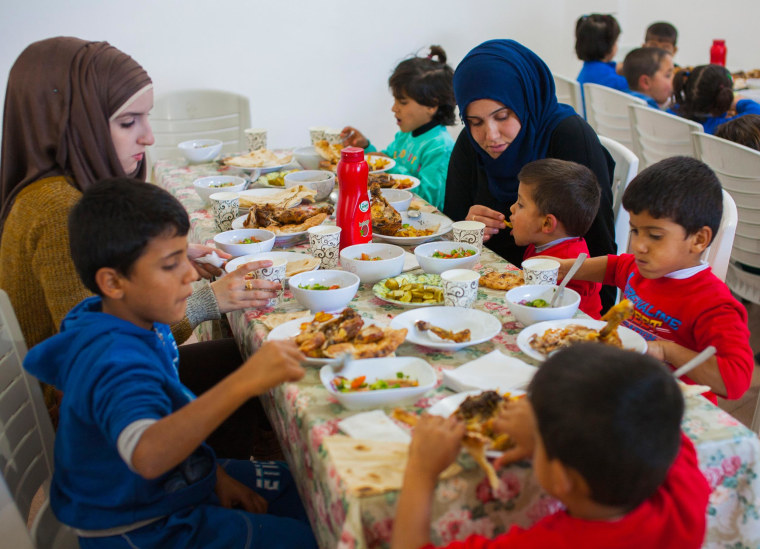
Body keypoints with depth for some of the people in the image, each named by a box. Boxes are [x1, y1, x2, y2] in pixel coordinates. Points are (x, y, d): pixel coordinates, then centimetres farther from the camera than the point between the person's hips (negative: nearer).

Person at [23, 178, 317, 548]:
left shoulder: (139, 321, -1)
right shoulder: (114, 362, -31)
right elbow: (148, 454, -51)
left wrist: (215, 474, 3)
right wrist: (242, 383, -59)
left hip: (179, 482, 9)